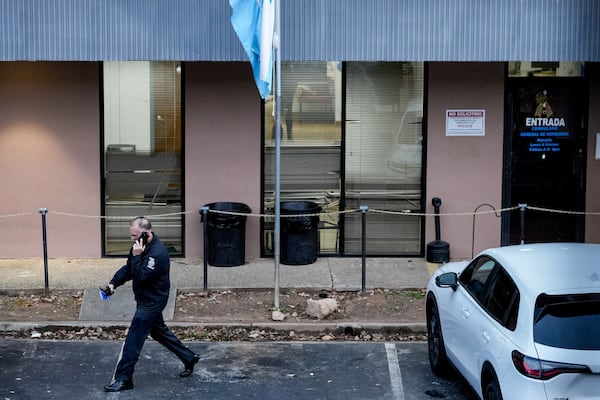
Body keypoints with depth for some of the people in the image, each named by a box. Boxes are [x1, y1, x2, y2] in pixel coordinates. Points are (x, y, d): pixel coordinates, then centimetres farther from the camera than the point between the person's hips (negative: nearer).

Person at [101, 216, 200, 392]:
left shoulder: (157, 253, -28)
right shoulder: (141, 245, 2)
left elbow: (141, 277, -29)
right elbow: (128, 268, 8)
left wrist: (136, 256, -30)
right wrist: (113, 284, -4)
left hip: (152, 302, -10)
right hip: (147, 299, 10)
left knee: (133, 339, -6)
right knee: (159, 331, 23)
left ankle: (123, 379, 1)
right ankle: (189, 358, 35)